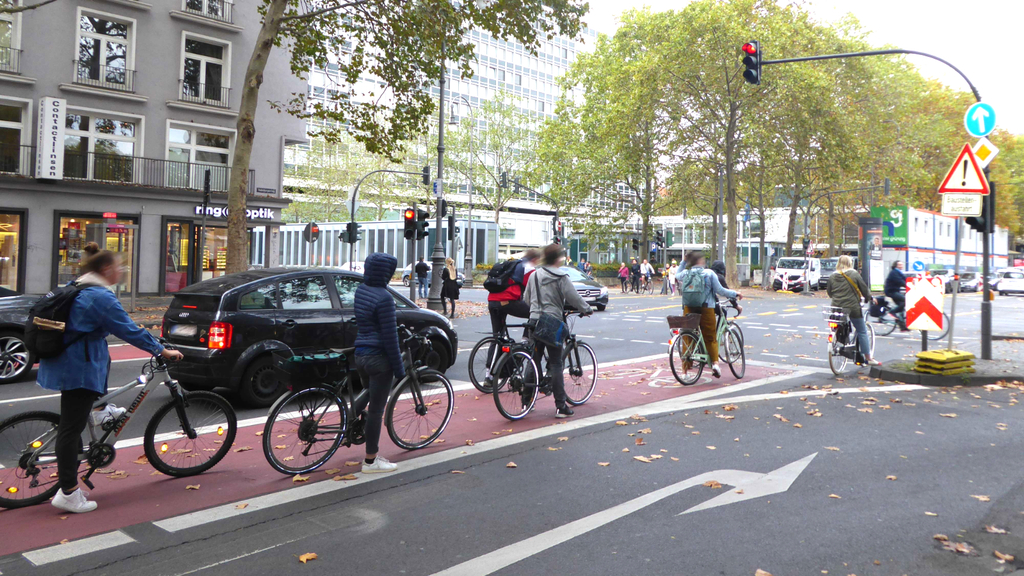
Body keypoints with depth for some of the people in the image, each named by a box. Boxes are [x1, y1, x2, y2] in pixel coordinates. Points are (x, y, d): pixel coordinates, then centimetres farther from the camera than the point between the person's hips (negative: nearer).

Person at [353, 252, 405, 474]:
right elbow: (390, 337, -18)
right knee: (376, 409, 1)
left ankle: (372, 453, 26)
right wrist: (399, 368, -10)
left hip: (360, 355, 8)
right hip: (379, 358, -8)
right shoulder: (384, 297, -19)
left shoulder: (360, 290, 7)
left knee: (374, 404, 21)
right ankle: (371, 461, 10)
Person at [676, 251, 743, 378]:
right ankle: (715, 362, -10)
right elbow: (720, 290, -5)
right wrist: (735, 294, 8)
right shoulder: (709, 273, -6)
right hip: (706, 309, -3)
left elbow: (676, 276, 28)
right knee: (710, 338, 8)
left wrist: (683, 262, 36)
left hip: (689, 309, 3)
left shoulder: (685, 273, 3)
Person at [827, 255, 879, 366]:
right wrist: (869, 298, 20)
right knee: (862, 332, 4)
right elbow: (864, 288, 1)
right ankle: (868, 358, 5)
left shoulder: (832, 277, 5)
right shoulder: (854, 274, -5)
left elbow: (829, 292, 13)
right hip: (852, 307, -4)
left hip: (836, 307, 4)